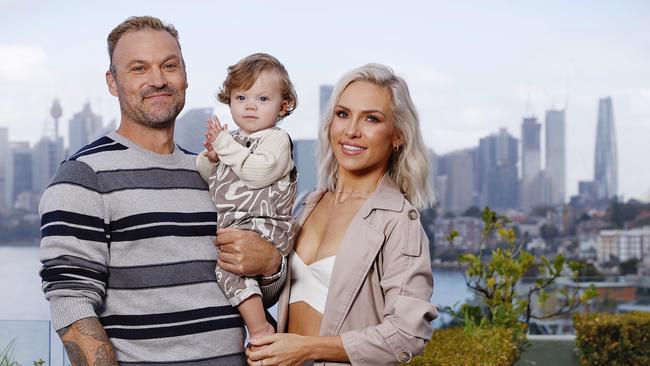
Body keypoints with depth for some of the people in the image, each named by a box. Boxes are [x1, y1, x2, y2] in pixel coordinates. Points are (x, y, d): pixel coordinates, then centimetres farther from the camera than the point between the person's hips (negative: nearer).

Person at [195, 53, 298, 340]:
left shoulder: (277, 139, -4)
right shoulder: (233, 139, 20)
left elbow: (259, 171, -22)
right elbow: (202, 174, 23)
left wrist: (225, 146, -14)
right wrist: (211, 157, 0)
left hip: (263, 226, -10)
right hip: (231, 227, 10)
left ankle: (259, 328, -28)